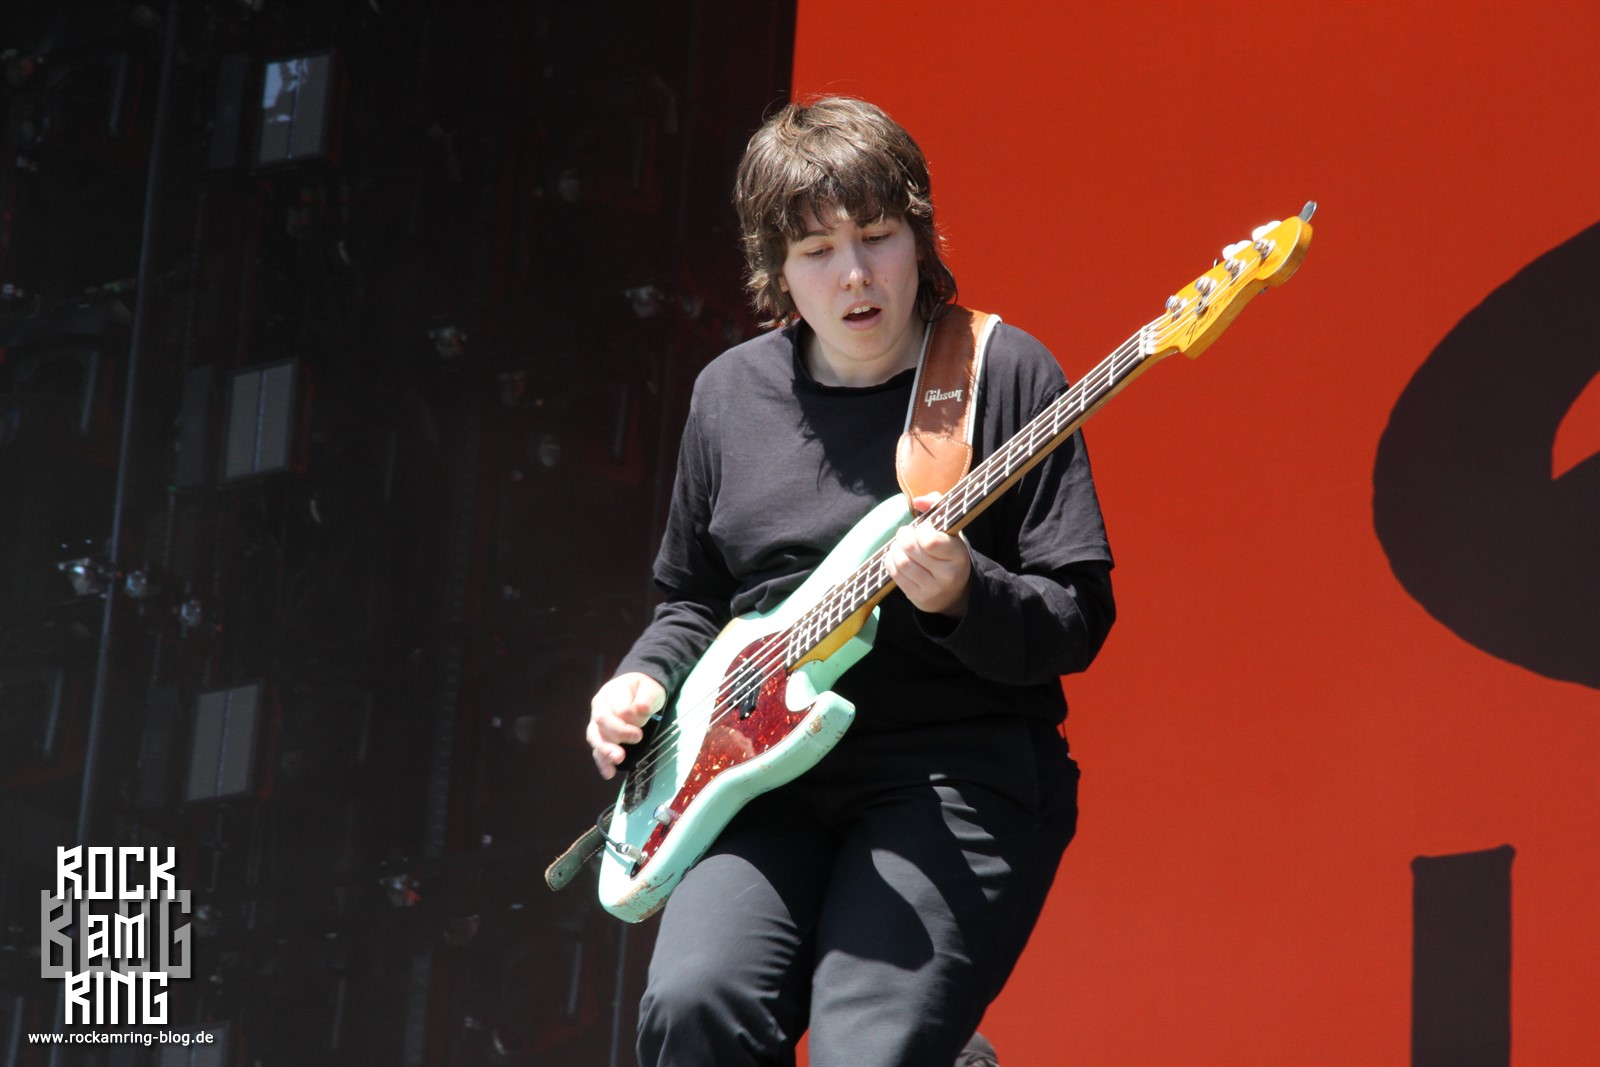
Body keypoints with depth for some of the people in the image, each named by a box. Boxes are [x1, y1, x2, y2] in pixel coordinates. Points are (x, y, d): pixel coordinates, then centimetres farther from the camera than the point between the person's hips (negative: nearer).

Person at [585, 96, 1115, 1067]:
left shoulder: (1005, 374, 0)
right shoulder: (732, 394, 12)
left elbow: (1080, 619, -3)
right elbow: (693, 597, 24)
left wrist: (961, 596, -21)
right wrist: (645, 684, 6)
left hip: (957, 776, -4)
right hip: (774, 779, 4)